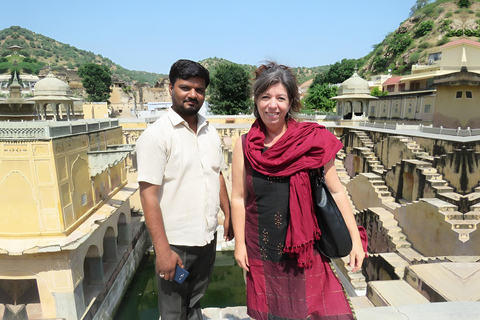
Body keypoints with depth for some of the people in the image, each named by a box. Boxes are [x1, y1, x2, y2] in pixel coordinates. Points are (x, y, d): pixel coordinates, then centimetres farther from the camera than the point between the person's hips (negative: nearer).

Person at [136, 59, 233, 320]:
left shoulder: (210, 132, 5)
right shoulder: (156, 134, -15)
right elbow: (148, 194, -18)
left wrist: (228, 216, 12)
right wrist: (162, 249, -19)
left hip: (208, 237, 6)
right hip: (176, 242, -5)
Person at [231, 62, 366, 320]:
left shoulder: (310, 141, -9)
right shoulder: (245, 145, -5)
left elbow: (336, 192, -5)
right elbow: (238, 198, -1)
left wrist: (355, 240, -6)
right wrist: (240, 243, 0)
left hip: (303, 244, -1)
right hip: (261, 247, 2)